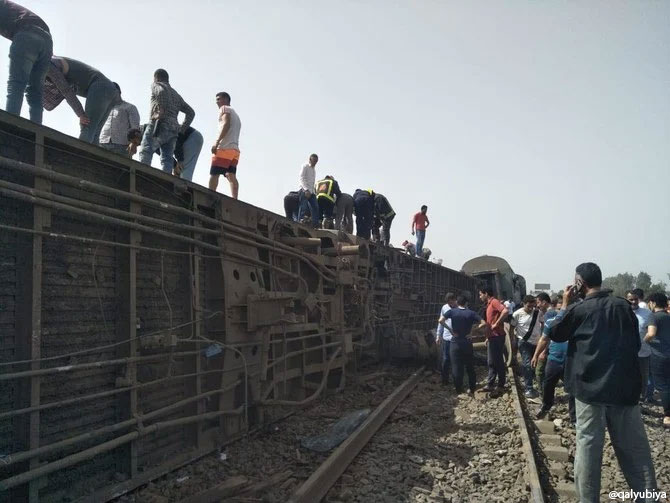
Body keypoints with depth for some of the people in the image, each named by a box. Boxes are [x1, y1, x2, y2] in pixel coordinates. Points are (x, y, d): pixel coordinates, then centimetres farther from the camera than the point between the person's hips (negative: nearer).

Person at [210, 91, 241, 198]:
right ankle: (234, 199, -14)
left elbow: (226, 124, -11)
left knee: (214, 174, -10)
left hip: (225, 148, -8)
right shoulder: (236, 114, 33)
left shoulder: (225, 108, 7)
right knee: (231, 176, -2)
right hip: (235, 149, 8)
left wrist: (217, 141, -19)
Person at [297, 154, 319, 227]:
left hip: (311, 191, 8)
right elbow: (301, 179, -13)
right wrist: (306, 190, -23)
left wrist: (313, 191, 10)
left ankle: (315, 224, 0)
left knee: (315, 207, -1)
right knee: (303, 207, -13)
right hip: (304, 190, -8)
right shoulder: (305, 166, -3)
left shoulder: (314, 168, 22)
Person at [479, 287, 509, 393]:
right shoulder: (489, 305, 18)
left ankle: (501, 385, 6)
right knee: (491, 361, 12)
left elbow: (505, 311, -30)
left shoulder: (494, 302, -12)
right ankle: (490, 384, 17)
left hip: (497, 336, -10)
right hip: (492, 337, 10)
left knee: (498, 361, -2)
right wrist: (488, 337, 19)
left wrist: (496, 324, -23)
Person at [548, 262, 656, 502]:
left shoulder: (578, 309, -8)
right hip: (625, 385, 3)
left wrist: (565, 304, 8)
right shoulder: (623, 306, 2)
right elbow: (636, 343, 13)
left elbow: (555, 334, 8)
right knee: (634, 447, 11)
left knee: (588, 445, 3)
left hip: (590, 386, -3)